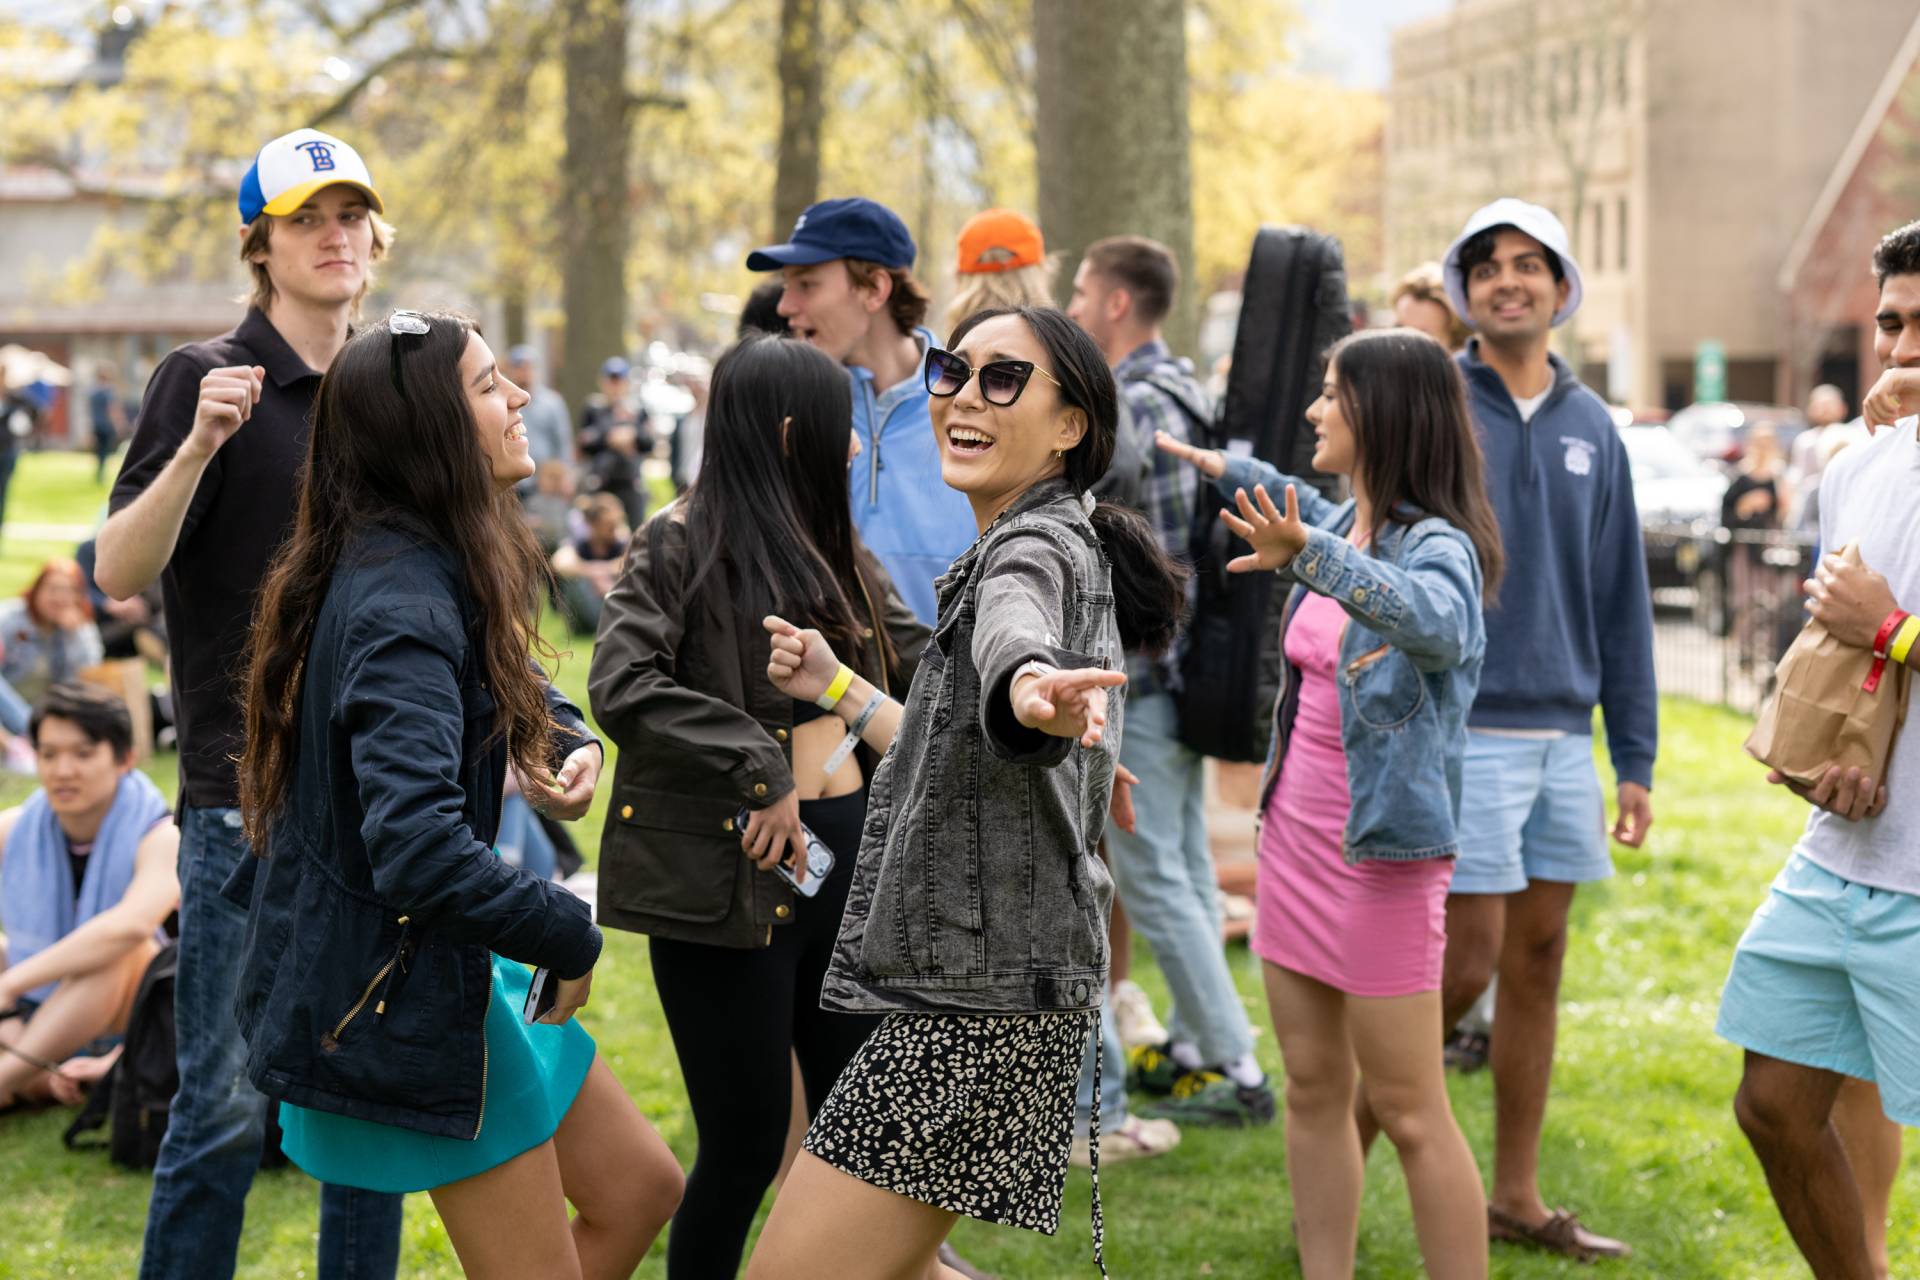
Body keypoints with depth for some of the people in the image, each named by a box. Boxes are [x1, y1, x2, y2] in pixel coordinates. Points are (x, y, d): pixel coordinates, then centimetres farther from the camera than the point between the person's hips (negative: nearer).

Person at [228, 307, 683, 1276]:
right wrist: (571, 935, -21)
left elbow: (515, 684, 24)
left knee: (641, 1190, 17)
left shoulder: (446, 569, 5)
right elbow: (420, 851, -37)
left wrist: (569, 743, 0)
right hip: (406, 988, -10)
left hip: (451, 966, 10)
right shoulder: (401, 606, -26)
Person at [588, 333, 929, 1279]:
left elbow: (922, 659, 13)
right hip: (734, 875, -7)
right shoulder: (682, 544, -10)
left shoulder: (834, 548, 12)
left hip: (846, 862, 7)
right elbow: (621, 686, -22)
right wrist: (758, 768, -23)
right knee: (746, 1140, 1)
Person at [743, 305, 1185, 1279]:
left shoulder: (1036, 549, -13)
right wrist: (837, 687, 34)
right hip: (966, 989, 11)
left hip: (979, 1005, -11)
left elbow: (1013, 631, -42)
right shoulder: (1056, 551, 18)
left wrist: (1033, 689, -63)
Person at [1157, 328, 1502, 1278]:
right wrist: (1220, 467, 44)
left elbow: (1439, 620, -41)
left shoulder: (1437, 544, -17)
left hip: (1381, 848, -8)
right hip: (1296, 833, 8)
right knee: (1313, 1090, 10)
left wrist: (1308, 554, -55)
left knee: (1408, 1110, -4)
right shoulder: (1342, 522, 6)